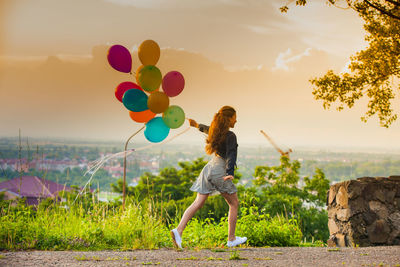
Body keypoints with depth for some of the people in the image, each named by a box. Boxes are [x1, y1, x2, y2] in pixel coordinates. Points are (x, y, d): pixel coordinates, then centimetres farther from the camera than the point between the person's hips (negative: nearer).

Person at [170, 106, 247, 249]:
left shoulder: (216, 131, 13)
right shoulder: (230, 136, -11)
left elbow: (209, 130, 36)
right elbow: (231, 155, -23)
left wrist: (198, 125, 57)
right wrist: (230, 173, -33)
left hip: (209, 168, 8)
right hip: (220, 172, -7)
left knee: (198, 203, 2)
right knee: (234, 204, 9)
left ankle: (178, 230, -14)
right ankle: (231, 239, 15)